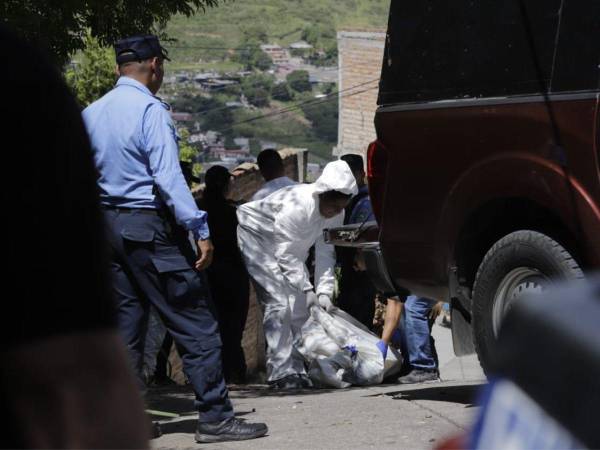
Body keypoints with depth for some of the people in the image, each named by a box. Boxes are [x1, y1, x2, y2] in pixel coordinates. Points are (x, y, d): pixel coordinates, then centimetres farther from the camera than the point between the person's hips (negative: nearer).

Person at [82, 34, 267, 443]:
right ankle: (215, 417, -3)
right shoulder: (150, 110, -12)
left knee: (125, 325, 11)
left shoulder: (91, 114, 10)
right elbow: (168, 176, -19)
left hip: (108, 224, 7)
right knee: (195, 324, -3)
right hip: (150, 227, -7)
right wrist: (201, 230, -19)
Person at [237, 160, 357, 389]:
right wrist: (307, 289, -29)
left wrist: (324, 291, -18)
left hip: (286, 248, 8)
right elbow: (285, 254, -30)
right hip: (256, 239, -8)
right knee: (279, 303, -19)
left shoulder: (336, 214, -12)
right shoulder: (295, 206, -36)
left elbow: (325, 253, -8)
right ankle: (281, 372, -20)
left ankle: (296, 369, 4)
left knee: (299, 306, -1)